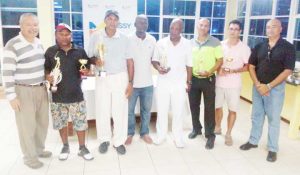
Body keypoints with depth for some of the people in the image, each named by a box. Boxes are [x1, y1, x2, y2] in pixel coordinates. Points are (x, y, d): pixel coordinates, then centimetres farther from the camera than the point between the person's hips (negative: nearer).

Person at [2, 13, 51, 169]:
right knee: (27, 125, 3)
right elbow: (7, 73, -16)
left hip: (41, 89, 7)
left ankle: (39, 149, 35)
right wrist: (11, 96, -17)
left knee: (43, 121, 16)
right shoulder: (12, 46, -15)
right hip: (24, 91, -7)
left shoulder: (38, 43, 8)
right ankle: (30, 157, 20)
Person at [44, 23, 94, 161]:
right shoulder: (51, 51, 1)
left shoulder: (80, 51, 3)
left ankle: (82, 148, 23)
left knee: (80, 123, 5)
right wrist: (47, 76, -13)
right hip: (58, 96, 1)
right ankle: (65, 146, 34)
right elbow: (45, 69, 8)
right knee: (61, 123, 13)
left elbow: (87, 68, 11)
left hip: (76, 94, 0)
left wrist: (86, 71, -12)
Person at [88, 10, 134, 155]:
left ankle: (119, 141, 19)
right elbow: (89, 57, 4)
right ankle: (104, 139, 26)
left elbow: (129, 61, 1)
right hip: (102, 78, 1)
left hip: (120, 77, 0)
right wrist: (95, 61, -20)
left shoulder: (124, 38, 0)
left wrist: (130, 82, -3)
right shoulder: (95, 37, -1)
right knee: (102, 111, 8)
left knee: (120, 111, 3)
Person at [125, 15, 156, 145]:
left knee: (146, 110, 14)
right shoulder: (128, 39, -7)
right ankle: (130, 133, 28)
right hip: (132, 82, -3)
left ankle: (144, 132, 31)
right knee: (129, 109, 9)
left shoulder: (152, 40, 2)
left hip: (147, 82, 3)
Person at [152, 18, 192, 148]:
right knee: (161, 110, 9)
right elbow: (154, 60, 4)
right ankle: (161, 135, 27)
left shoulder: (187, 44, -2)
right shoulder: (161, 43, -3)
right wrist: (158, 67, -17)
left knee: (178, 111, 7)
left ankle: (178, 137, 24)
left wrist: (188, 82, 4)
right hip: (163, 82, 1)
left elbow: (189, 65, 4)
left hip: (179, 83, 0)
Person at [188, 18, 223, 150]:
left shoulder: (215, 42, -4)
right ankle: (196, 129, 32)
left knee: (209, 108, 2)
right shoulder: (191, 43, 6)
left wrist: (209, 72, -18)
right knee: (193, 105, 12)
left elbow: (220, 60, -6)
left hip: (209, 79, -3)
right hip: (194, 79, 4)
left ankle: (210, 135, 13)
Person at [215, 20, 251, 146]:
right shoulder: (220, 45, 4)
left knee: (232, 109, 4)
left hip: (234, 84, -2)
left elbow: (247, 67, -5)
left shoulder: (244, 48, -4)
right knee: (217, 106, 12)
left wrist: (232, 71, -18)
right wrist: (219, 69, -12)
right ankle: (217, 127, 34)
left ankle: (228, 134, 19)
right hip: (219, 82, 2)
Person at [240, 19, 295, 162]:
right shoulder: (259, 47, 5)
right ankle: (253, 141, 28)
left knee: (273, 119, 4)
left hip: (276, 88, -3)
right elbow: (251, 66, 5)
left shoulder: (288, 47, -6)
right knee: (256, 116, 13)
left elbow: (287, 71, -11)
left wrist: (268, 86, -15)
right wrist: (258, 85, -9)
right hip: (258, 87, 4)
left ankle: (272, 149, 17)